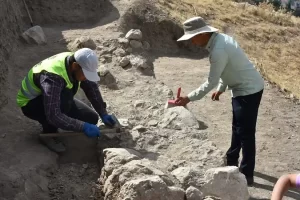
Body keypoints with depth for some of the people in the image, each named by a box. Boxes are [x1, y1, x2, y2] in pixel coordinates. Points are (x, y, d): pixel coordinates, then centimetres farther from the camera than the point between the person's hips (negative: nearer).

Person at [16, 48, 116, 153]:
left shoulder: (76, 63, -17)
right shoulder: (53, 77, -40)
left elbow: (92, 88, -2)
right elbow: (53, 116, -44)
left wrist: (103, 114, -8)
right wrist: (83, 127, -43)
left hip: (56, 98, 7)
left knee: (91, 119, -6)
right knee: (65, 97, -38)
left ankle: (49, 123, 12)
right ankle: (49, 133, -14)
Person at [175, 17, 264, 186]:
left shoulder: (218, 51, -28)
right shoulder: (220, 39, 2)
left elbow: (211, 82, -23)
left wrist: (189, 98, -16)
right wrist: (221, 89, 17)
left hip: (249, 90, -10)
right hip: (243, 88, 10)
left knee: (246, 132, -3)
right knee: (238, 127, 24)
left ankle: (247, 174, 6)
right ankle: (232, 159, 42)